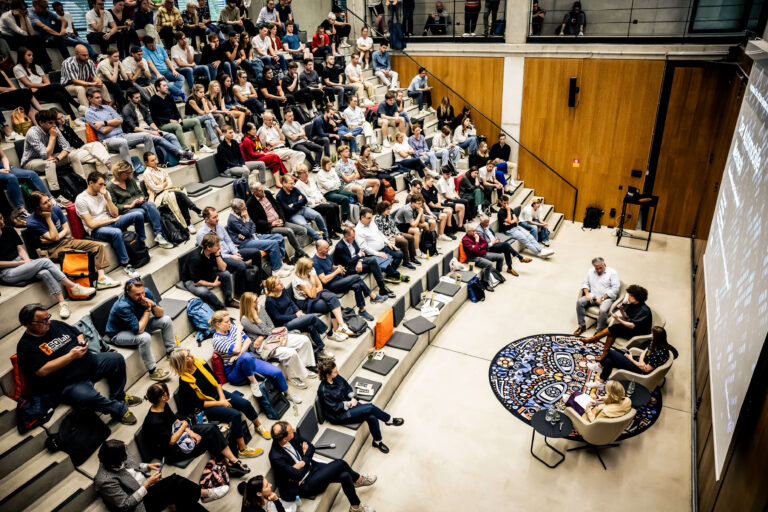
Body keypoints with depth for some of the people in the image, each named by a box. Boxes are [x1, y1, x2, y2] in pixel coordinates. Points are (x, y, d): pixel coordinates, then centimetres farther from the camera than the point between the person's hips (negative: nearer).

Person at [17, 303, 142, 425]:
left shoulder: (54, 324, 9)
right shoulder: (26, 346, -11)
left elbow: (78, 333, 24)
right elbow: (42, 371, -22)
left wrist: (81, 341, 0)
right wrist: (71, 355, -21)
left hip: (88, 362, 8)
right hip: (66, 384, -8)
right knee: (87, 397, -36)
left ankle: (119, 397, 16)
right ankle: (120, 409, -9)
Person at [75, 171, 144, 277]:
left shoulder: (104, 193, 10)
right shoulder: (81, 200, -9)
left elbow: (115, 214, 1)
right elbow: (91, 224, -14)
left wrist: (107, 197, -9)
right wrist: (112, 220, -8)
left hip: (110, 223, 6)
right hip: (96, 230, -6)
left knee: (138, 214, -12)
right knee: (116, 232, -40)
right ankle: (126, 265, -29)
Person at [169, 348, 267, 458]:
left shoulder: (200, 363, -6)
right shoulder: (184, 382, -21)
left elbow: (216, 381, 5)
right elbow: (198, 404, -16)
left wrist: (222, 397, -6)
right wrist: (219, 403, -16)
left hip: (218, 394, 6)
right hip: (207, 407, -6)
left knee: (245, 404, -11)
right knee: (235, 415, -26)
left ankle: (259, 426, 16)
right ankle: (242, 450, -15)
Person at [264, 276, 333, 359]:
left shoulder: (283, 290, 2)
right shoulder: (269, 300, -17)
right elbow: (277, 317, -14)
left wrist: (299, 311, -4)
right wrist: (296, 316, -15)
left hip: (293, 317, 7)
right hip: (284, 324, -7)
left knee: (311, 326, -21)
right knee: (312, 317, -21)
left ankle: (321, 350, -11)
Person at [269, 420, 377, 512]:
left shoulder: (292, 435, -12)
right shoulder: (276, 458, -31)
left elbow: (311, 447, 1)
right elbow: (298, 475, -26)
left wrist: (303, 462, -17)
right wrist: (306, 458, -11)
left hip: (311, 466, 7)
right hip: (302, 485, -7)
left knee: (345, 475, -12)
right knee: (340, 464, -20)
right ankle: (358, 479, 10)